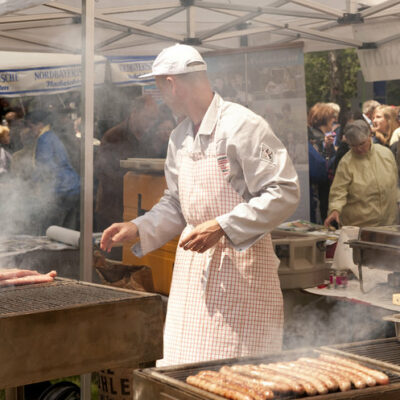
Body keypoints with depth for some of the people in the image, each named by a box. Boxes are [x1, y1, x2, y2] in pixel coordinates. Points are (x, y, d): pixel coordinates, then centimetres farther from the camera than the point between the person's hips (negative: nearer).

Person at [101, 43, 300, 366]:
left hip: (241, 263, -7)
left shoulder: (243, 125, -14)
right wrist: (137, 228, 7)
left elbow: (284, 193, -18)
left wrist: (221, 227, -21)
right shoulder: (179, 138, 13)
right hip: (193, 264, 7)